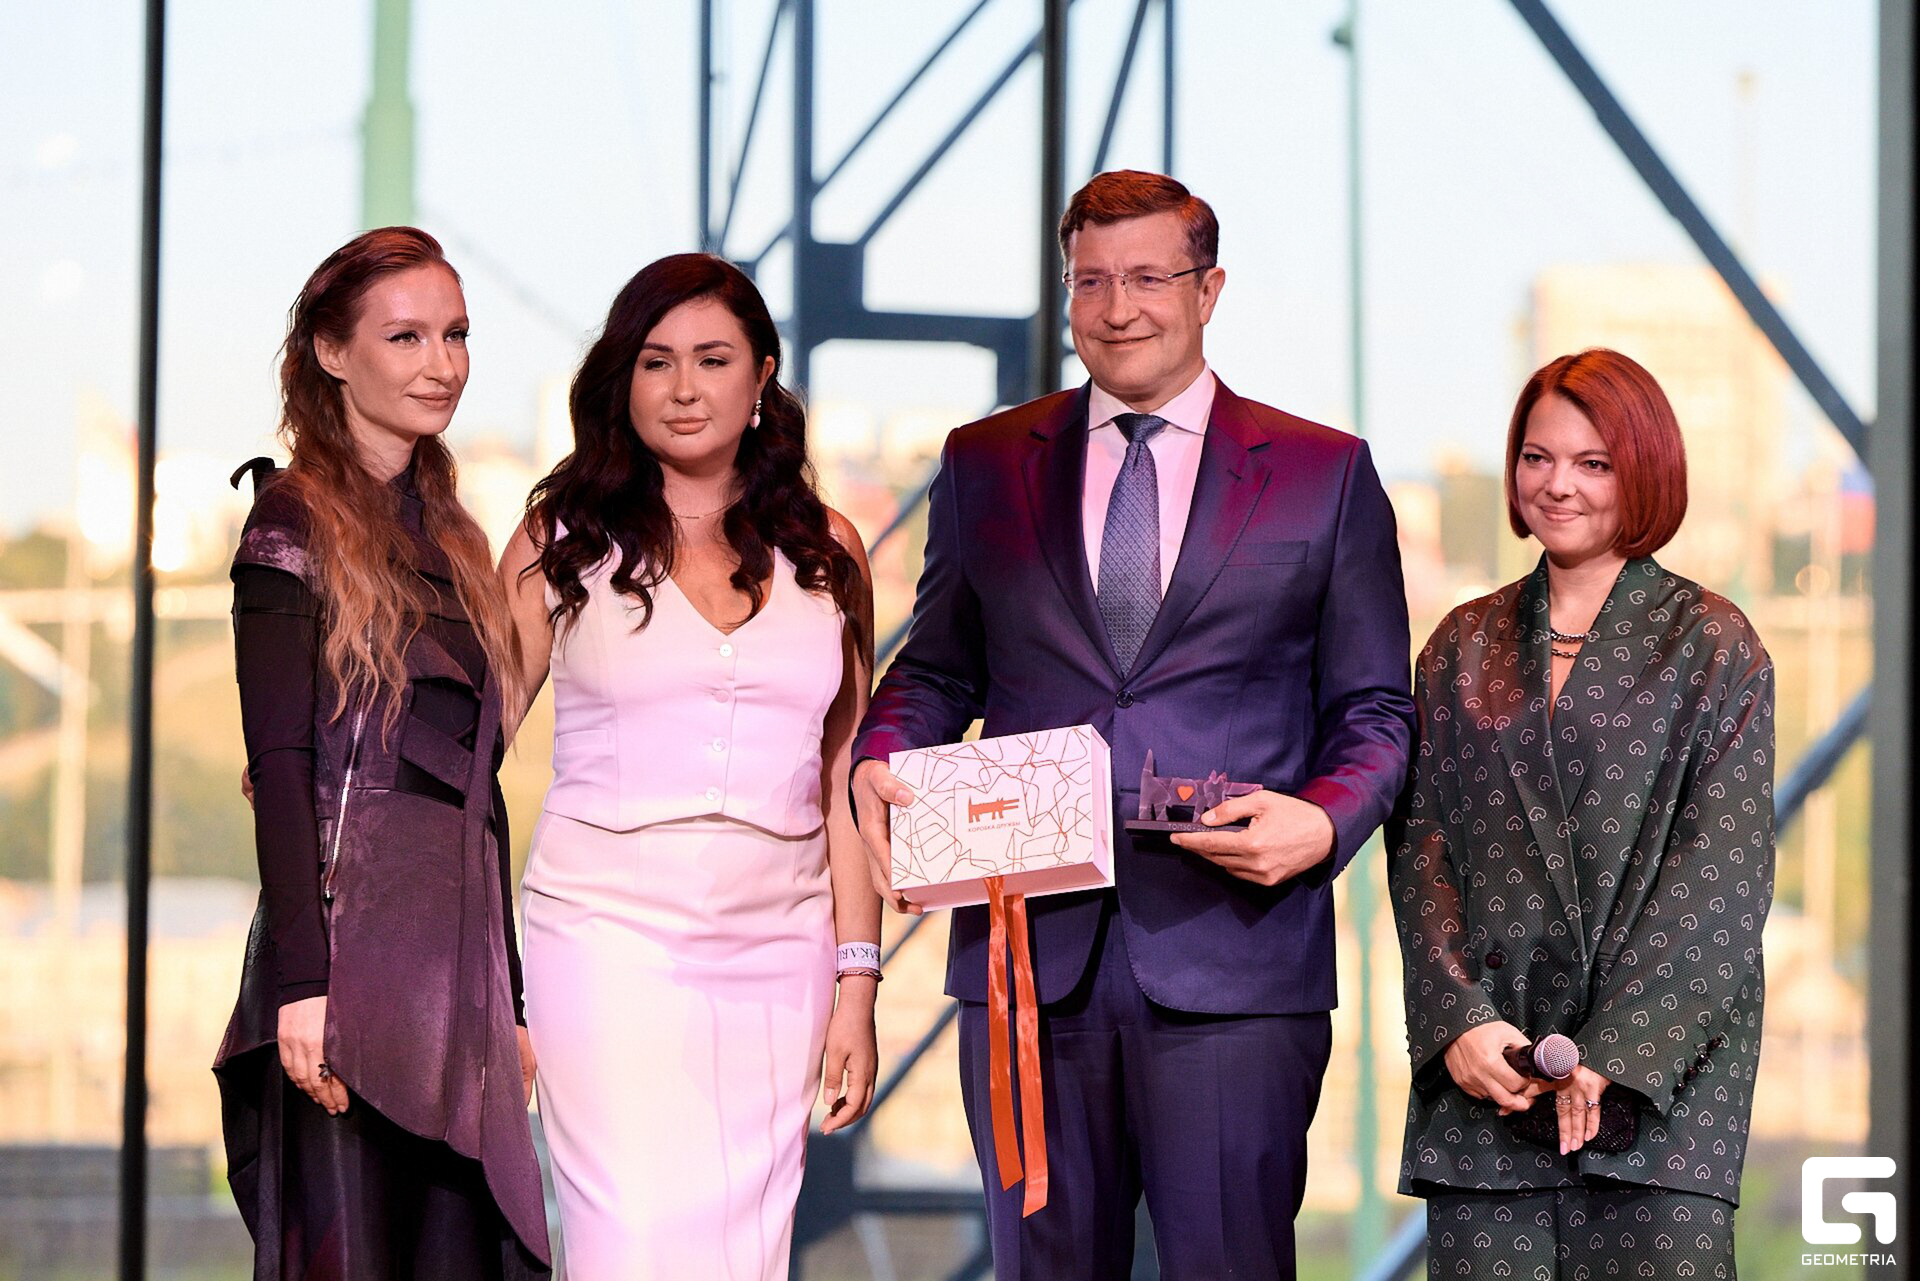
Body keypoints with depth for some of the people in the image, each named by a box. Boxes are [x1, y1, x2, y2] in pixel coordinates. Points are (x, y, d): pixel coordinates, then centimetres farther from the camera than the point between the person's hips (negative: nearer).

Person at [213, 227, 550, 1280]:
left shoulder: (449, 539, 19)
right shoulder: (297, 524, -3)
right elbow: (278, 765, -10)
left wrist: (511, 997, 17)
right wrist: (300, 981, -18)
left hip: (456, 962, 7)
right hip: (350, 951, -7)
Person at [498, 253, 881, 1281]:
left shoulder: (825, 553, 11)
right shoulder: (563, 539, 5)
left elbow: (846, 785, 11)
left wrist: (857, 984, 6)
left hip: (778, 953, 3)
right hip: (613, 935, -2)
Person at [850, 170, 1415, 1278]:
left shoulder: (1325, 475, 8)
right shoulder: (985, 466, 14)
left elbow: (1374, 709, 8)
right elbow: (938, 671, 19)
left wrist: (1321, 822, -12)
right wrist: (880, 763, -3)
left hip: (1234, 966, -2)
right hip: (1029, 949, 2)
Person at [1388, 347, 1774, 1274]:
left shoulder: (1710, 642, 5)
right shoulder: (1465, 645, 15)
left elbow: (1725, 861, -3)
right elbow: (1420, 840, 8)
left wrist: (1619, 1050, -13)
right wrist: (1459, 1020, -8)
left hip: (1662, 1060, -2)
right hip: (1485, 1060, 2)